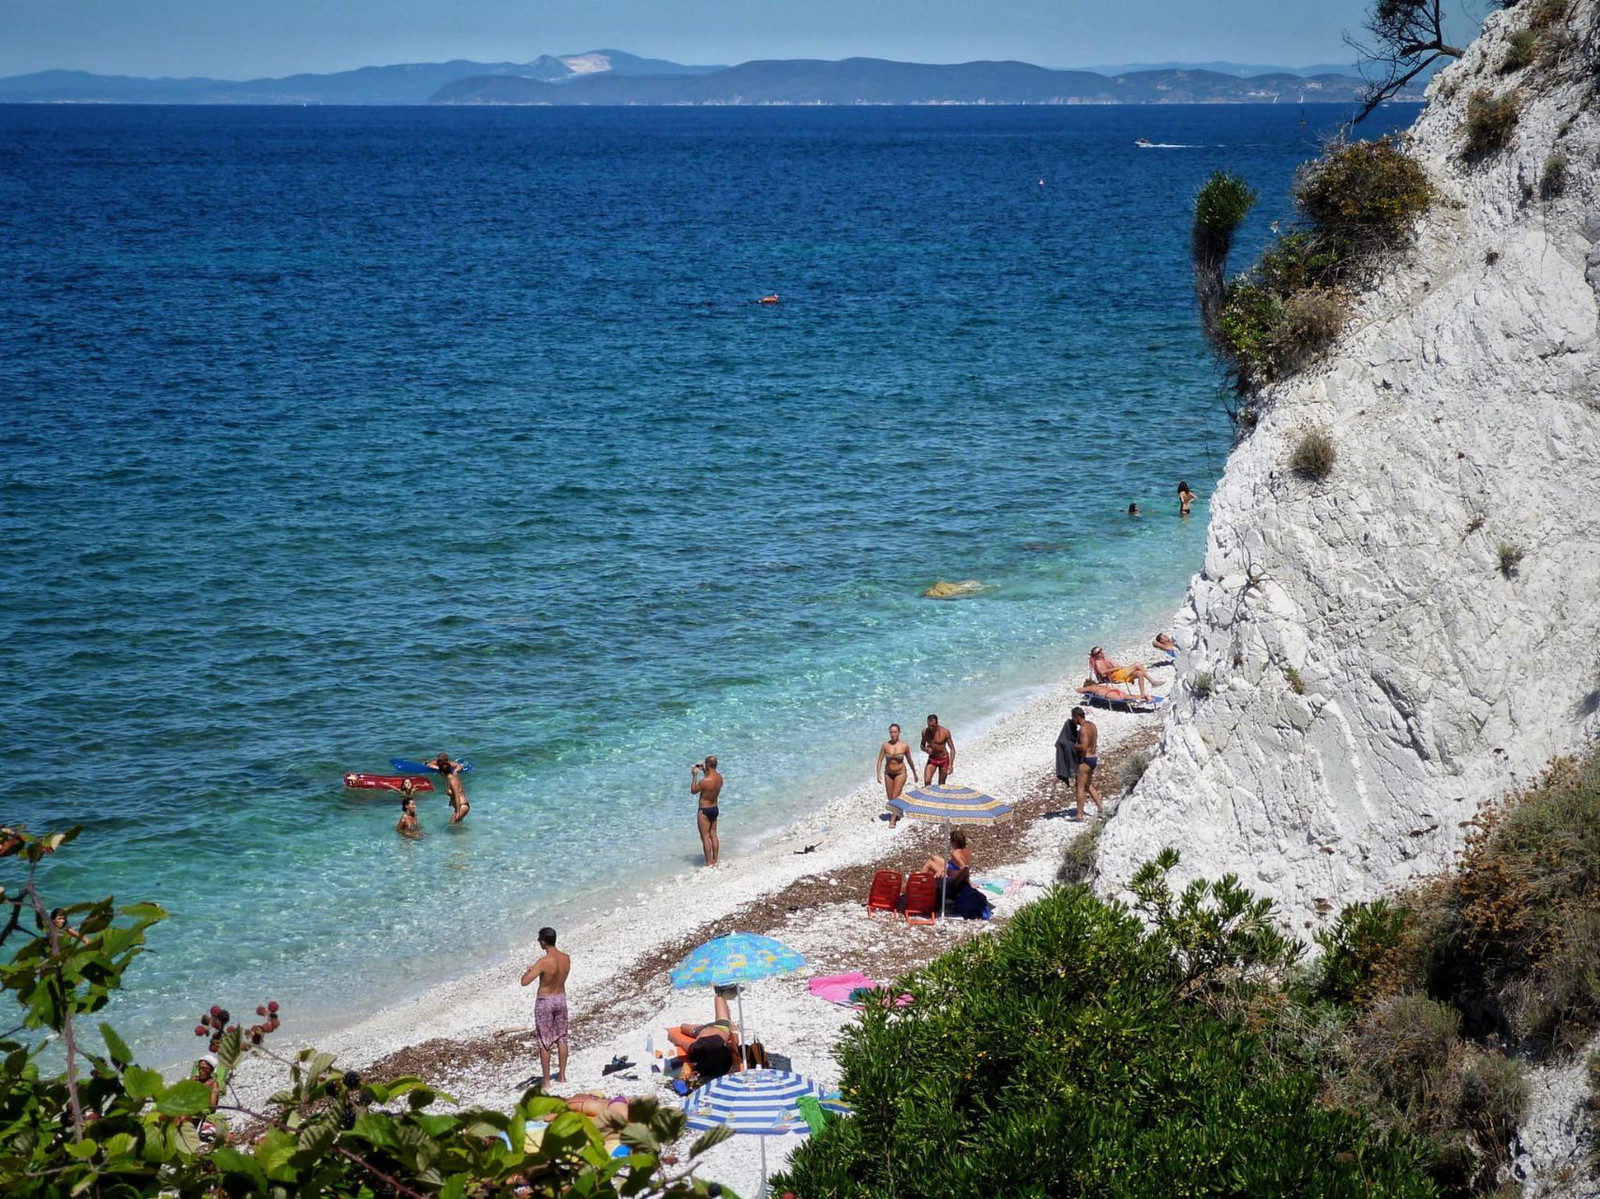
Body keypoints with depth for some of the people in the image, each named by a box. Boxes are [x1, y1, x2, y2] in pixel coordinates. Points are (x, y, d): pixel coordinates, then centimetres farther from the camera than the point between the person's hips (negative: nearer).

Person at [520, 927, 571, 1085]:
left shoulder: (543, 962, -24)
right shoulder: (566, 958, -4)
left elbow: (524, 982, -27)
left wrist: (528, 971, -5)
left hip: (545, 1002, -6)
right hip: (561, 999, 6)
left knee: (544, 1042, 4)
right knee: (561, 1039, 16)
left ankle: (546, 1079, 10)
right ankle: (562, 1075, 22)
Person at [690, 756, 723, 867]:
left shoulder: (705, 781, -27)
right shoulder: (719, 777, -5)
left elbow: (693, 791, -10)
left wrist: (694, 775, -6)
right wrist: (704, 770, 11)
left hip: (704, 811, -7)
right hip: (715, 808, 7)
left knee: (705, 837, 3)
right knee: (713, 835, 18)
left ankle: (709, 863, 7)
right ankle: (716, 860, 26)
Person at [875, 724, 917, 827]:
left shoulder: (904, 746, -12)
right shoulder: (885, 745, -10)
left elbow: (909, 760, 2)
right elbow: (880, 760, -4)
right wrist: (878, 775, -10)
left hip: (900, 773, -3)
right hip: (888, 773, 3)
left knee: (895, 797, -10)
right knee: (890, 798, 11)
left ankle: (893, 820, -4)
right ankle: (896, 813, 37)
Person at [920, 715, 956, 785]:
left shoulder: (945, 732, -18)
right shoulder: (925, 732, -10)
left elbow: (952, 748, -12)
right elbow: (922, 745, 7)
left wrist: (951, 765, -20)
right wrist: (926, 750, -18)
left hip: (944, 759, -2)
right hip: (932, 759, 2)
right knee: (927, 782, -14)